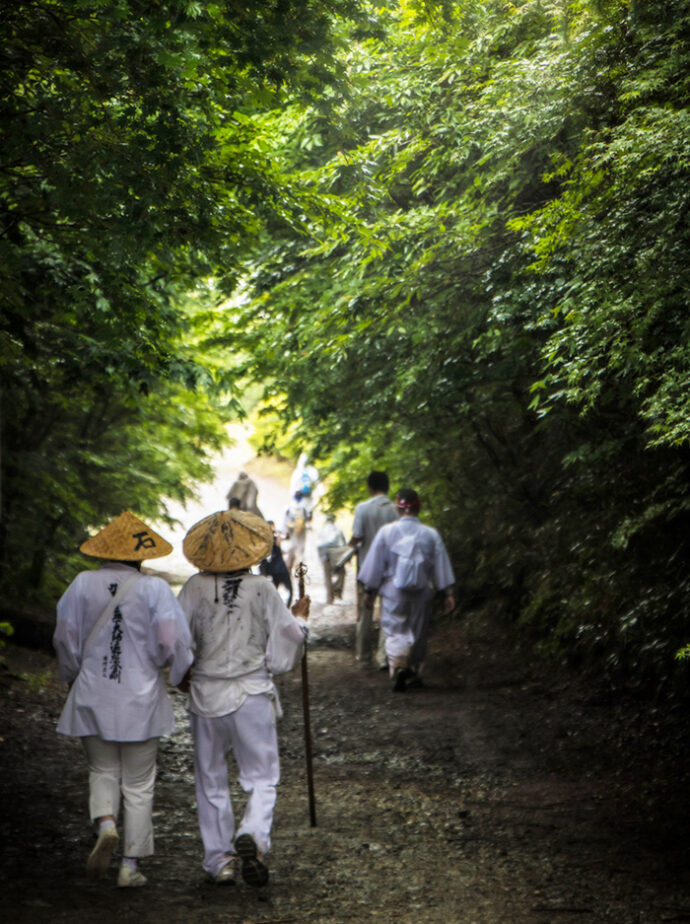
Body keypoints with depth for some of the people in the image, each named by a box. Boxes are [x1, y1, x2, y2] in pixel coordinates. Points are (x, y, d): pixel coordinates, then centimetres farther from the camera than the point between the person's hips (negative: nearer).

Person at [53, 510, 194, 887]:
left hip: (93, 697, 2)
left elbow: (65, 638, 2)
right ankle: (131, 864, 9)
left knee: (103, 771, 18)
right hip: (141, 698, -1)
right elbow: (172, 643, -14)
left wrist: (73, 677, 20)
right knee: (138, 782, 9)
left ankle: (105, 824, -11)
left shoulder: (83, 584, -3)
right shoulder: (154, 588, -9)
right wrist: (178, 672, 8)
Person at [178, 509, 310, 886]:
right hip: (252, 695, -1)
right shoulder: (262, 590, -6)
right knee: (261, 777, 7)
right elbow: (286, 643, -2)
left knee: (211, 781, 14)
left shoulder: (196, 589, -4)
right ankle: (252, 835, -20)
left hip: (207, 695, 1)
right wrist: (299, 619, 19)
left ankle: (220, 858, 16)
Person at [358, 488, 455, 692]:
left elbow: (374, 565, -3)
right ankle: (414, 673, 28)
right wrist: (449, 593, 4)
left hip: (393, 592, -2)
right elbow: (442, 567, -2)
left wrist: (370, 590, 7)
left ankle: (399, 667, -25)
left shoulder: (386, 532, -7)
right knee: (418, 633, 16)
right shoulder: (431, 535, -3)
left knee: (395, 631, -1)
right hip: (421, 593, 2)